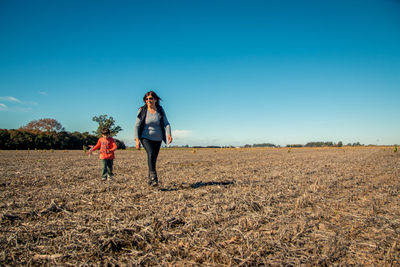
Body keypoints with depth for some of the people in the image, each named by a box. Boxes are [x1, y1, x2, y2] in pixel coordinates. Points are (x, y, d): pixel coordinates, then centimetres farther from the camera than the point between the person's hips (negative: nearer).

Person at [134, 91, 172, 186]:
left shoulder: (160, 110, -1)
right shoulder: (142, 110, -6)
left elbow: (166, 123, -3)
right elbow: (137, 125, -5)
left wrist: (169, 134, -21)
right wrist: (137, 139, -14)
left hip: (157, 138, 3)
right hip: (146, 137, -3)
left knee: (154, 158, 7)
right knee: (151, 153, -27)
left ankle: (149, 178, 25)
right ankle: (153, 176, -25)